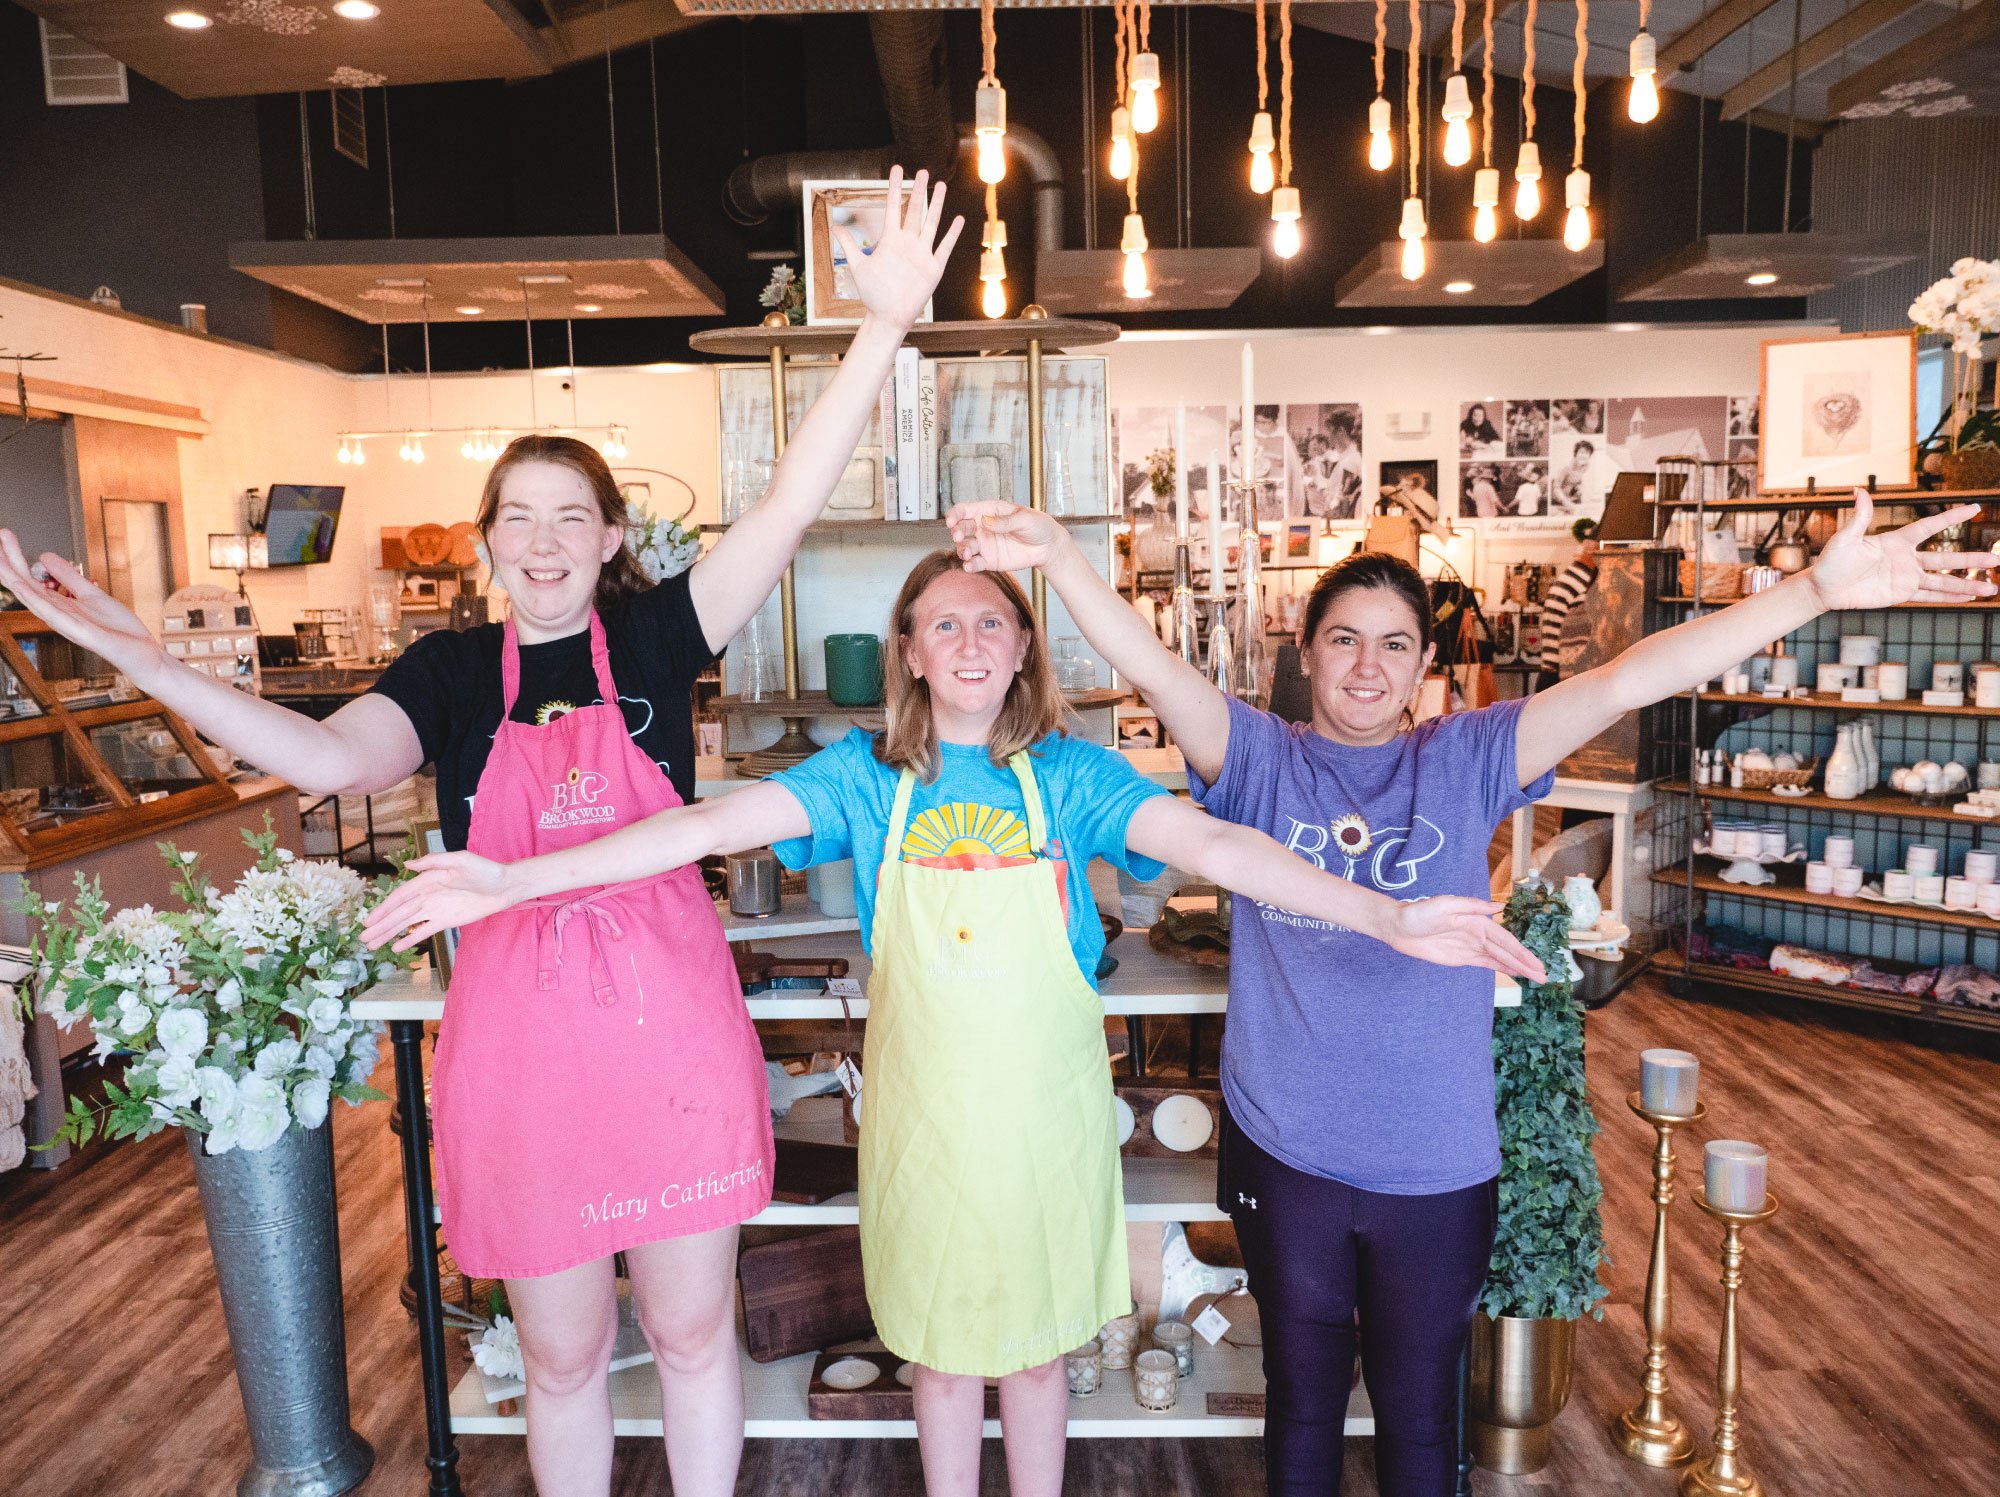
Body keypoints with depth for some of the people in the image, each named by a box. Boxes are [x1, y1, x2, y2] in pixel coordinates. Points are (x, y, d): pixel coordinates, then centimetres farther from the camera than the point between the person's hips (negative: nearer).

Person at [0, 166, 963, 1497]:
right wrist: (146, 663, -26)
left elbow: (792, 502, -12)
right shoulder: (452, 670, 2)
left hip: (673, 1030, -1)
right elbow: (337, 758, -17)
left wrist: (885, 326, -19)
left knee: (692, 1331, 16)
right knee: (562, 1351, 19)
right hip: (518, 1038, 1)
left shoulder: (652, 635, -2)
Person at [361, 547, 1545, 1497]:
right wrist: (512, 880, -23)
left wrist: (1387, 916, -30)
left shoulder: (1067, 773, -8)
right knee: (943, 1350, 17)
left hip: (1047, 1104, 0)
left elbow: (1213, 843, -18)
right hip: (924, 1105, 0)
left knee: (1037, 1342, 17)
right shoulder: (869, 775, -6)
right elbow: (713, 824, -14)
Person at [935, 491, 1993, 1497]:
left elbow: (1625, 683, -12)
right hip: (1287, 1154, 0)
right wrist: (1055, 553, -36)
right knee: (1302, 1398, 21)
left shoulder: (1467, 759, -3)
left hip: (1437, 1163, 1)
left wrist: (1817, 590, -20)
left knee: (1420, 1411, 21)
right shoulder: (1259, 759, -5)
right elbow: (1153, 671, -20)